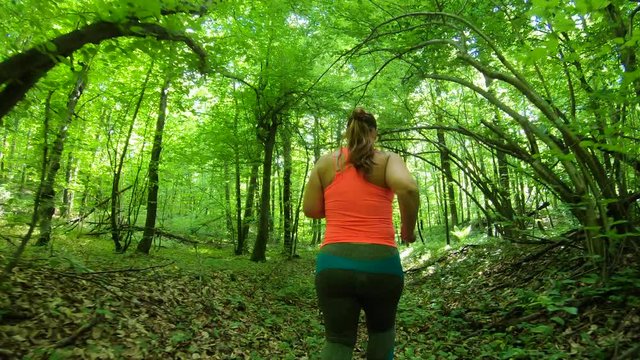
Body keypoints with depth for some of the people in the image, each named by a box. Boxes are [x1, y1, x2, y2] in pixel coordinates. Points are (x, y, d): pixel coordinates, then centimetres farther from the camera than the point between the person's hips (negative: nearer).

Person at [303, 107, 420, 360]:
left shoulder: (326, 162, 7)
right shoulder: (388, 159, 2)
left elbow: (310, 210, 7)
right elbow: (408, 188, -19)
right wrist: (408, 230, -3)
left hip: (333, 264, 1)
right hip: (381, 264, 0)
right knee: (382, 328, 29)